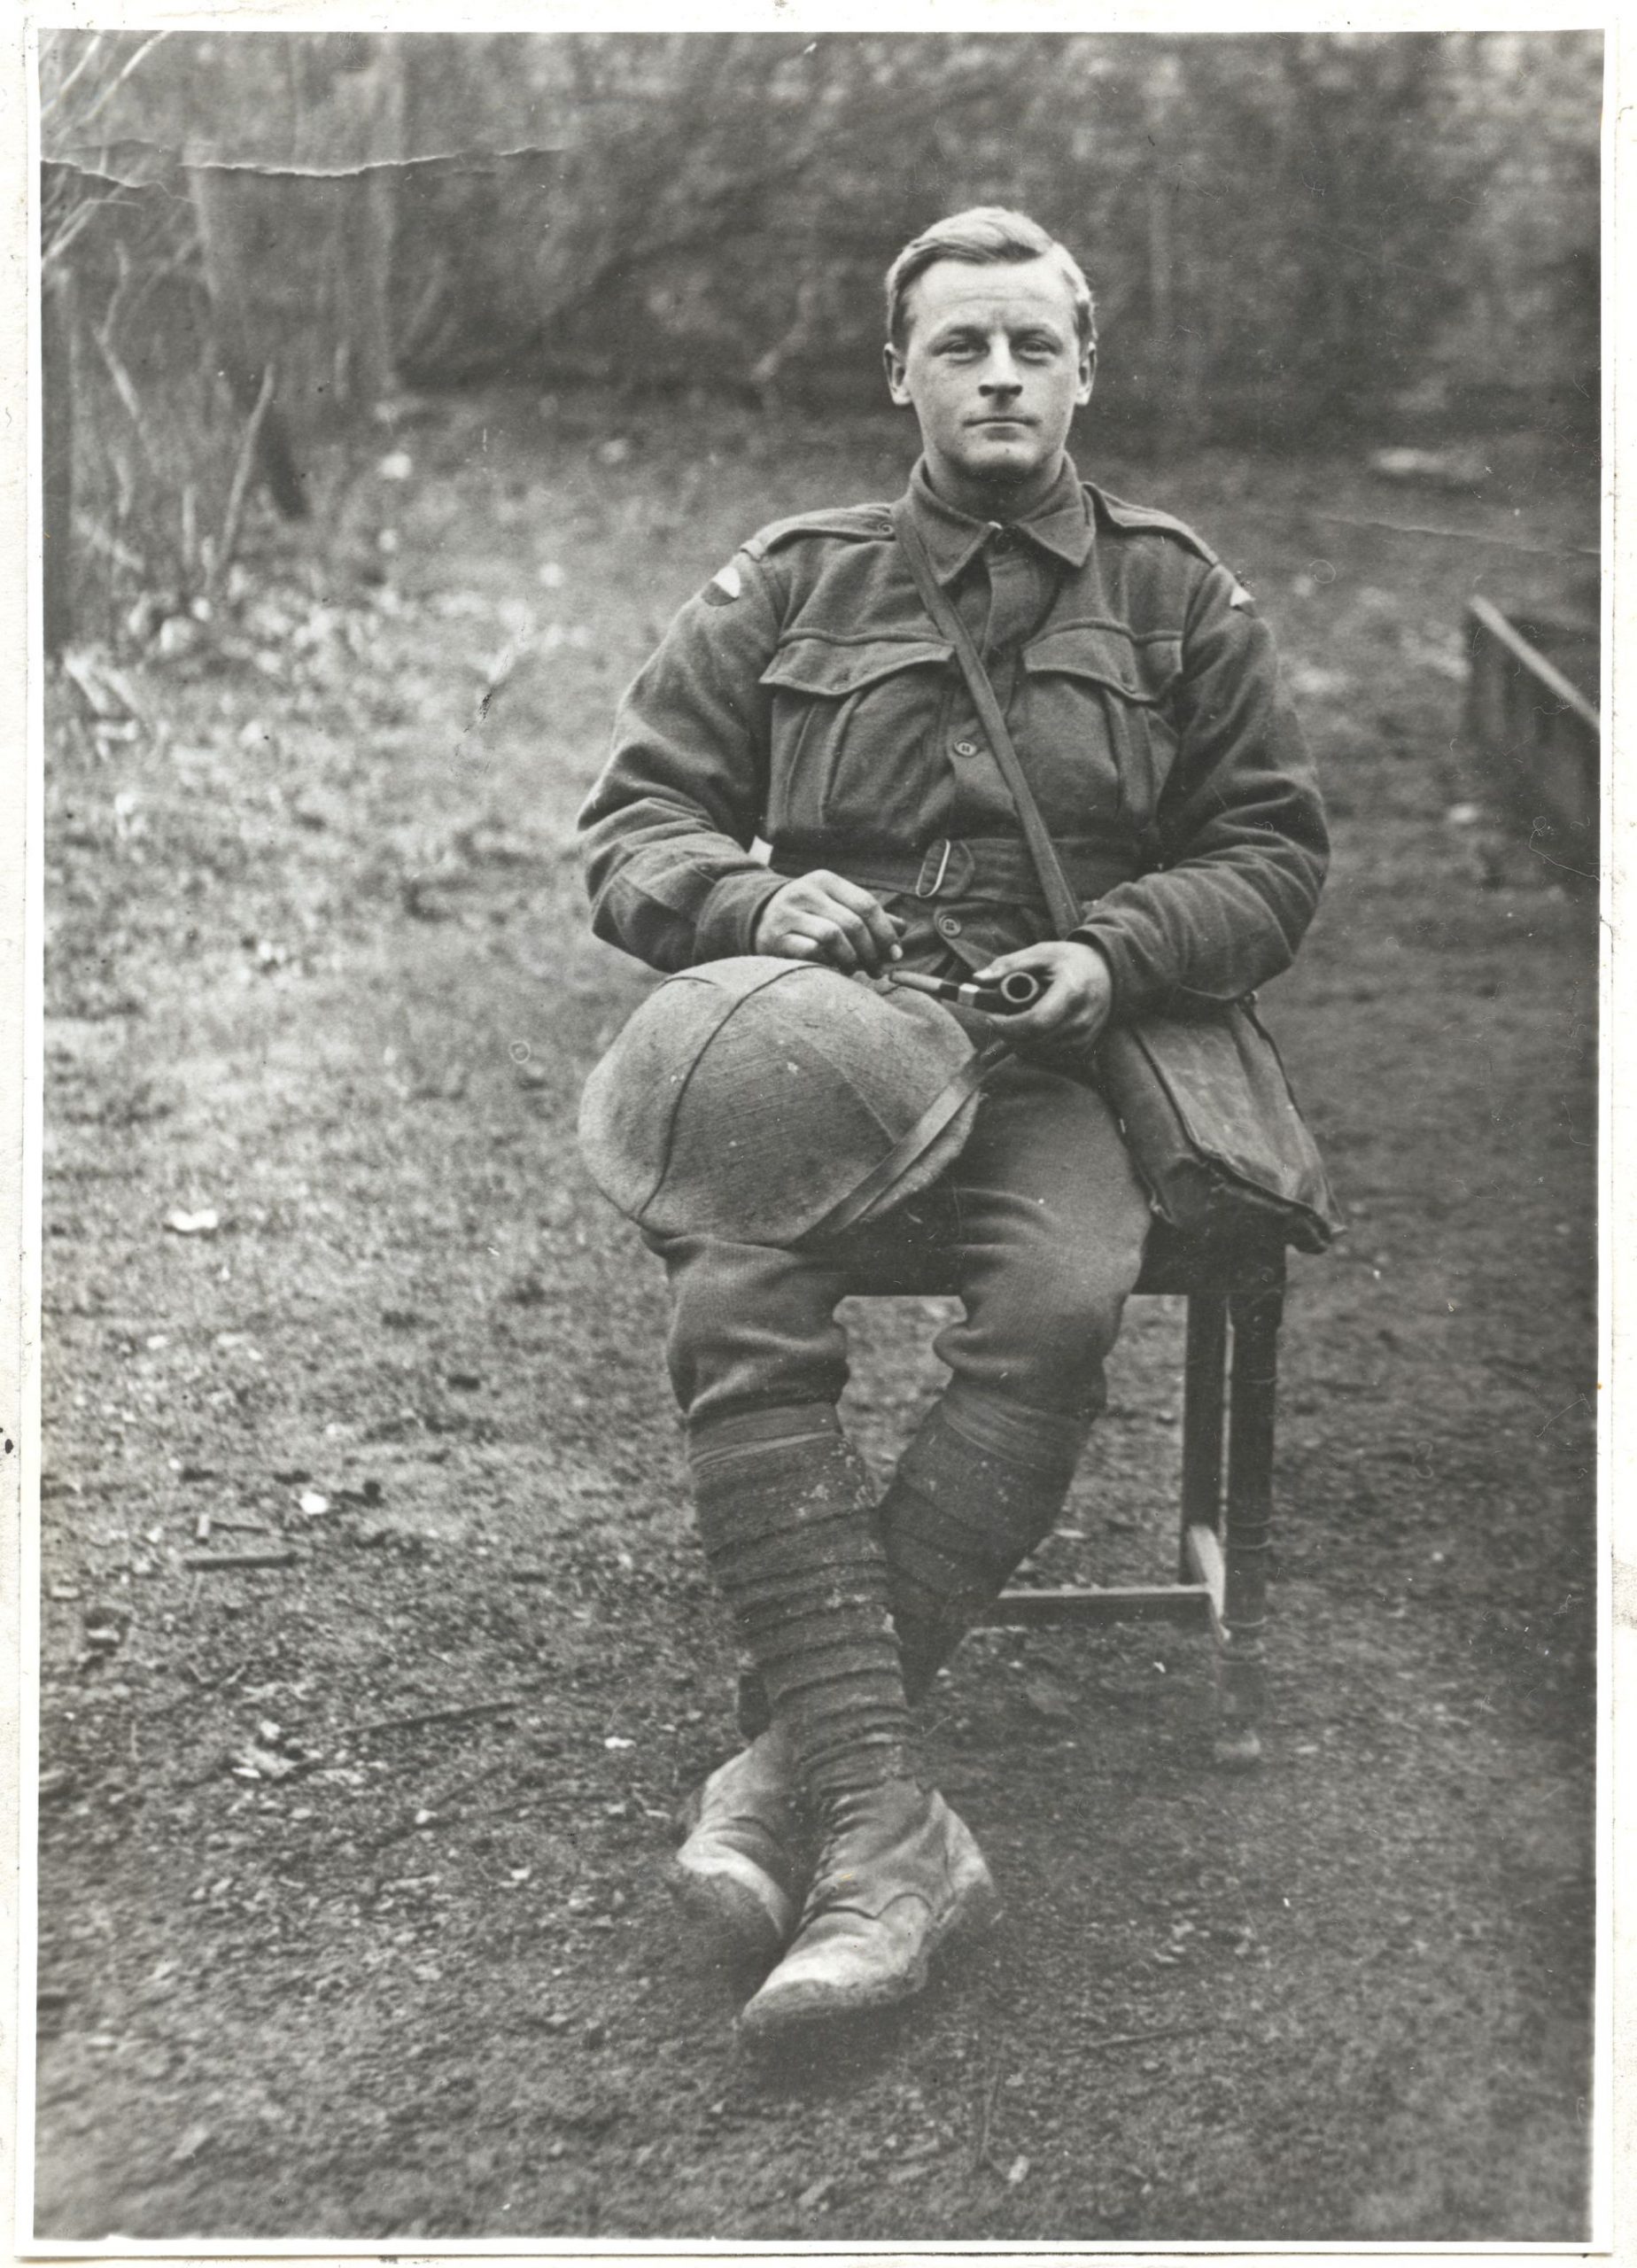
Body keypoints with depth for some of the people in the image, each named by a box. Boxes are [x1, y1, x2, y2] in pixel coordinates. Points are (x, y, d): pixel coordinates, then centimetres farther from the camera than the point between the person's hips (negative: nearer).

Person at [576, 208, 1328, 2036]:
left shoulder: (1174, 599, 17)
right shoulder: (787, 591, 17)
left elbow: (1272, 853, 16)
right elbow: (630, 827, 13)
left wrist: (1111, 954, -5)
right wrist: (759, 900, -10)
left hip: (1053, 1064, 0)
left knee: (1067, 1298, -35)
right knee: (735, 1316, -32)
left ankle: (792, 1755, -29)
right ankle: (881, 1821, -34)